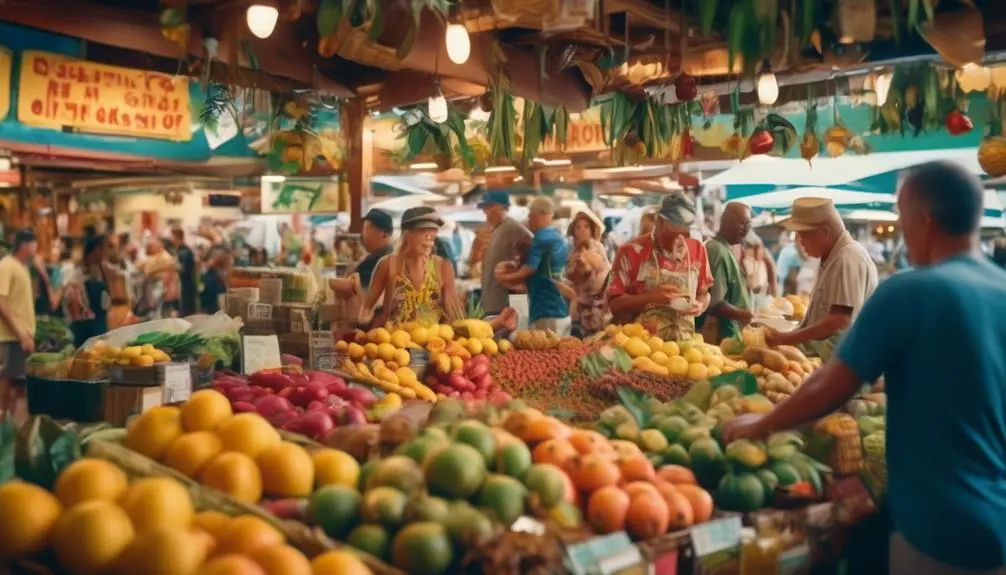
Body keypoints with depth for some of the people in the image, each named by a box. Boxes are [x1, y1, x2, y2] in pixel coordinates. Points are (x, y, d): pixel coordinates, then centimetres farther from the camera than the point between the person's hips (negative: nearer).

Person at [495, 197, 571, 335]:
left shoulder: (541, 239, -13)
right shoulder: (560, 238, 14)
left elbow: (527, 272, -12)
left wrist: (503, 277, 5)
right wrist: (513, 271, 16)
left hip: (546, 312, -9)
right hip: (563, 311, 9)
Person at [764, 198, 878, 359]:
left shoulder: (848, 260, -19)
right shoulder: (832, 257, 13)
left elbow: (840, 321, -26)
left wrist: (789, 338, -22)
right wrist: (789, 337, 5)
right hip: (826, 357, 9)